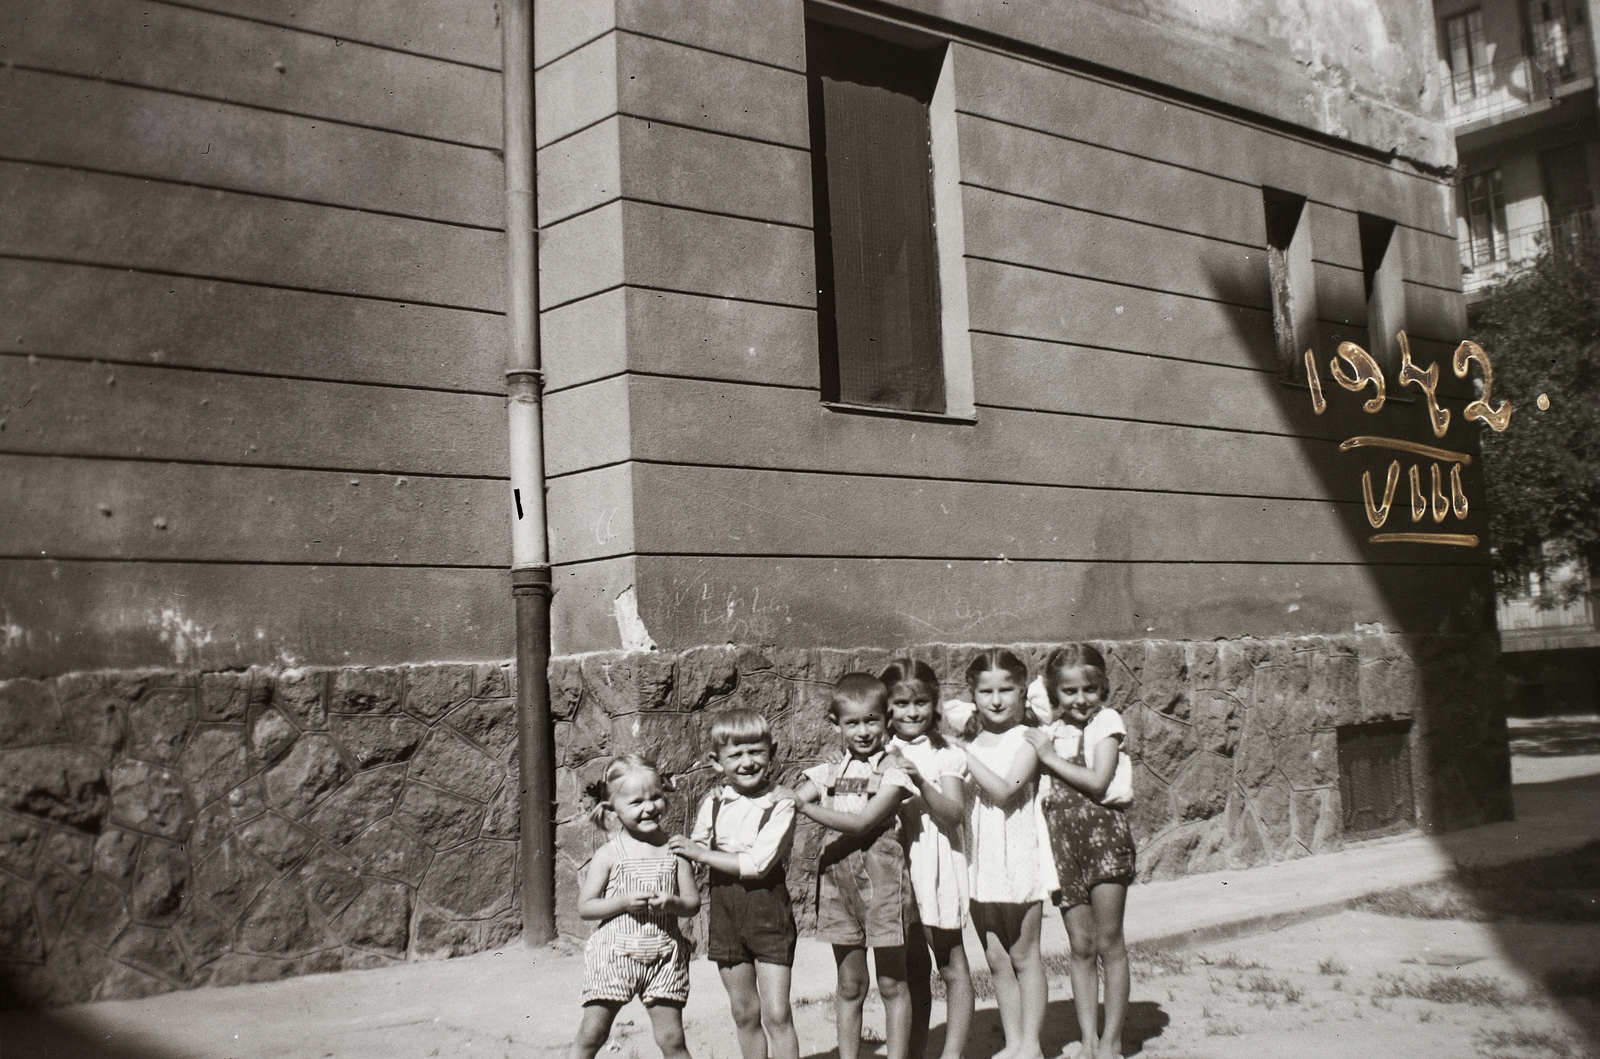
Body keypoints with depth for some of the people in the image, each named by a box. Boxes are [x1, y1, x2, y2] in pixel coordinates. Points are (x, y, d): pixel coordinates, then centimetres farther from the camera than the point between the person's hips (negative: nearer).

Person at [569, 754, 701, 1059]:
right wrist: (623, 902, -18)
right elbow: (585, 906, -3)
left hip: (664, 956, 1)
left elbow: (693, 902, 4)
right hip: (614, 953, -1)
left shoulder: (674, 850, 3)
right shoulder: (608, 855, -3)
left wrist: (671, 903, -17)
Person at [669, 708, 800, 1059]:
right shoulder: (712, 805, 2)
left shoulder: (780, 806, -11)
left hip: (769, 914, -4)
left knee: (776, 1014, -4)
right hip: (724, 914, 4)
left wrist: (703, 853, -16)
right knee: (745, 1014, 13)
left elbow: (757, 864, -20)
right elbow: (692, 858, 15)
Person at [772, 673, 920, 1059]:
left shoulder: (892, 774, -5)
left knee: (891, 982, 6)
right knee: (850, 985, 12)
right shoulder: (829, 772, 9)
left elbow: (861, 823, -16)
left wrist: (806, 806, -17)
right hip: (837, 874, 4)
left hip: (881, 873, -4)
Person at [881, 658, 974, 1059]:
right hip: (895, 869, 3)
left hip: (937, 868, -3)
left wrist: (919, 780, -25)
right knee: (911, 970, 12)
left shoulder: (946, 756, -1)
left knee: (952, 967, 2)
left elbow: (953, 813, -14)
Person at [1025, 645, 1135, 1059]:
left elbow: (1098, 783, -13)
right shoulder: (1050, 733, 13)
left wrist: (1049, 756, -9)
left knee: (1108, 943, 1)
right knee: (1080, 947, 8)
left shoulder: (1106, 721, -2)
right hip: (1063, 841, 4)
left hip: (1103, 834, -4)